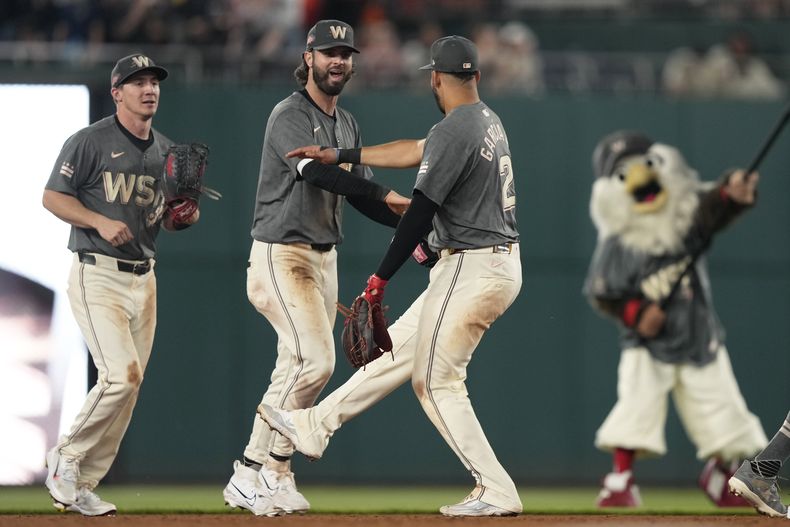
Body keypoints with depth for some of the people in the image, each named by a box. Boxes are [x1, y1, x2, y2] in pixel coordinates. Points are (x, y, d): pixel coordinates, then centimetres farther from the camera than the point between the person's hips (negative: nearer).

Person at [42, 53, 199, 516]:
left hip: (144, 279, 7)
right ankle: (66, 458, 1)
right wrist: (100, 222, -19)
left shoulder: (167, 152, 13)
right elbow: (53, 197, -6)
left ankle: (81, 486, 12)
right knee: (122, 375, -19)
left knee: (127, 390, 4)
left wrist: (187, 215, -3)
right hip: (98, 275, -7)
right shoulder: (91, 142, -7)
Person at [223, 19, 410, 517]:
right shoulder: (289, 116, -13)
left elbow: (356, 191, 15)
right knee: (316, 360, -18)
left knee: (297, 371, 6)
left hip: (325, 259, 9)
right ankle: (271, 471, -10)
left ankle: (251, 479, 11)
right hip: (282, 255, -8)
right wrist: (384, 194, -36)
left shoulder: (347, 124, 15)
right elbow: (318, 170, -29)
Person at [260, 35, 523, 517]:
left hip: (472, 271, -10)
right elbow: (413, 151, 23)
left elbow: (419, 213, -20)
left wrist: (381, 279, -15)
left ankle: (497, 493, -4)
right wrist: (336, 155, 27)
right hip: (500, 265, 10)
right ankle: (315, 426, 26)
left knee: (437, 381, -3)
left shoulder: (453, 132, -17)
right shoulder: (488, 121, 13)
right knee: (402, 347, 16)